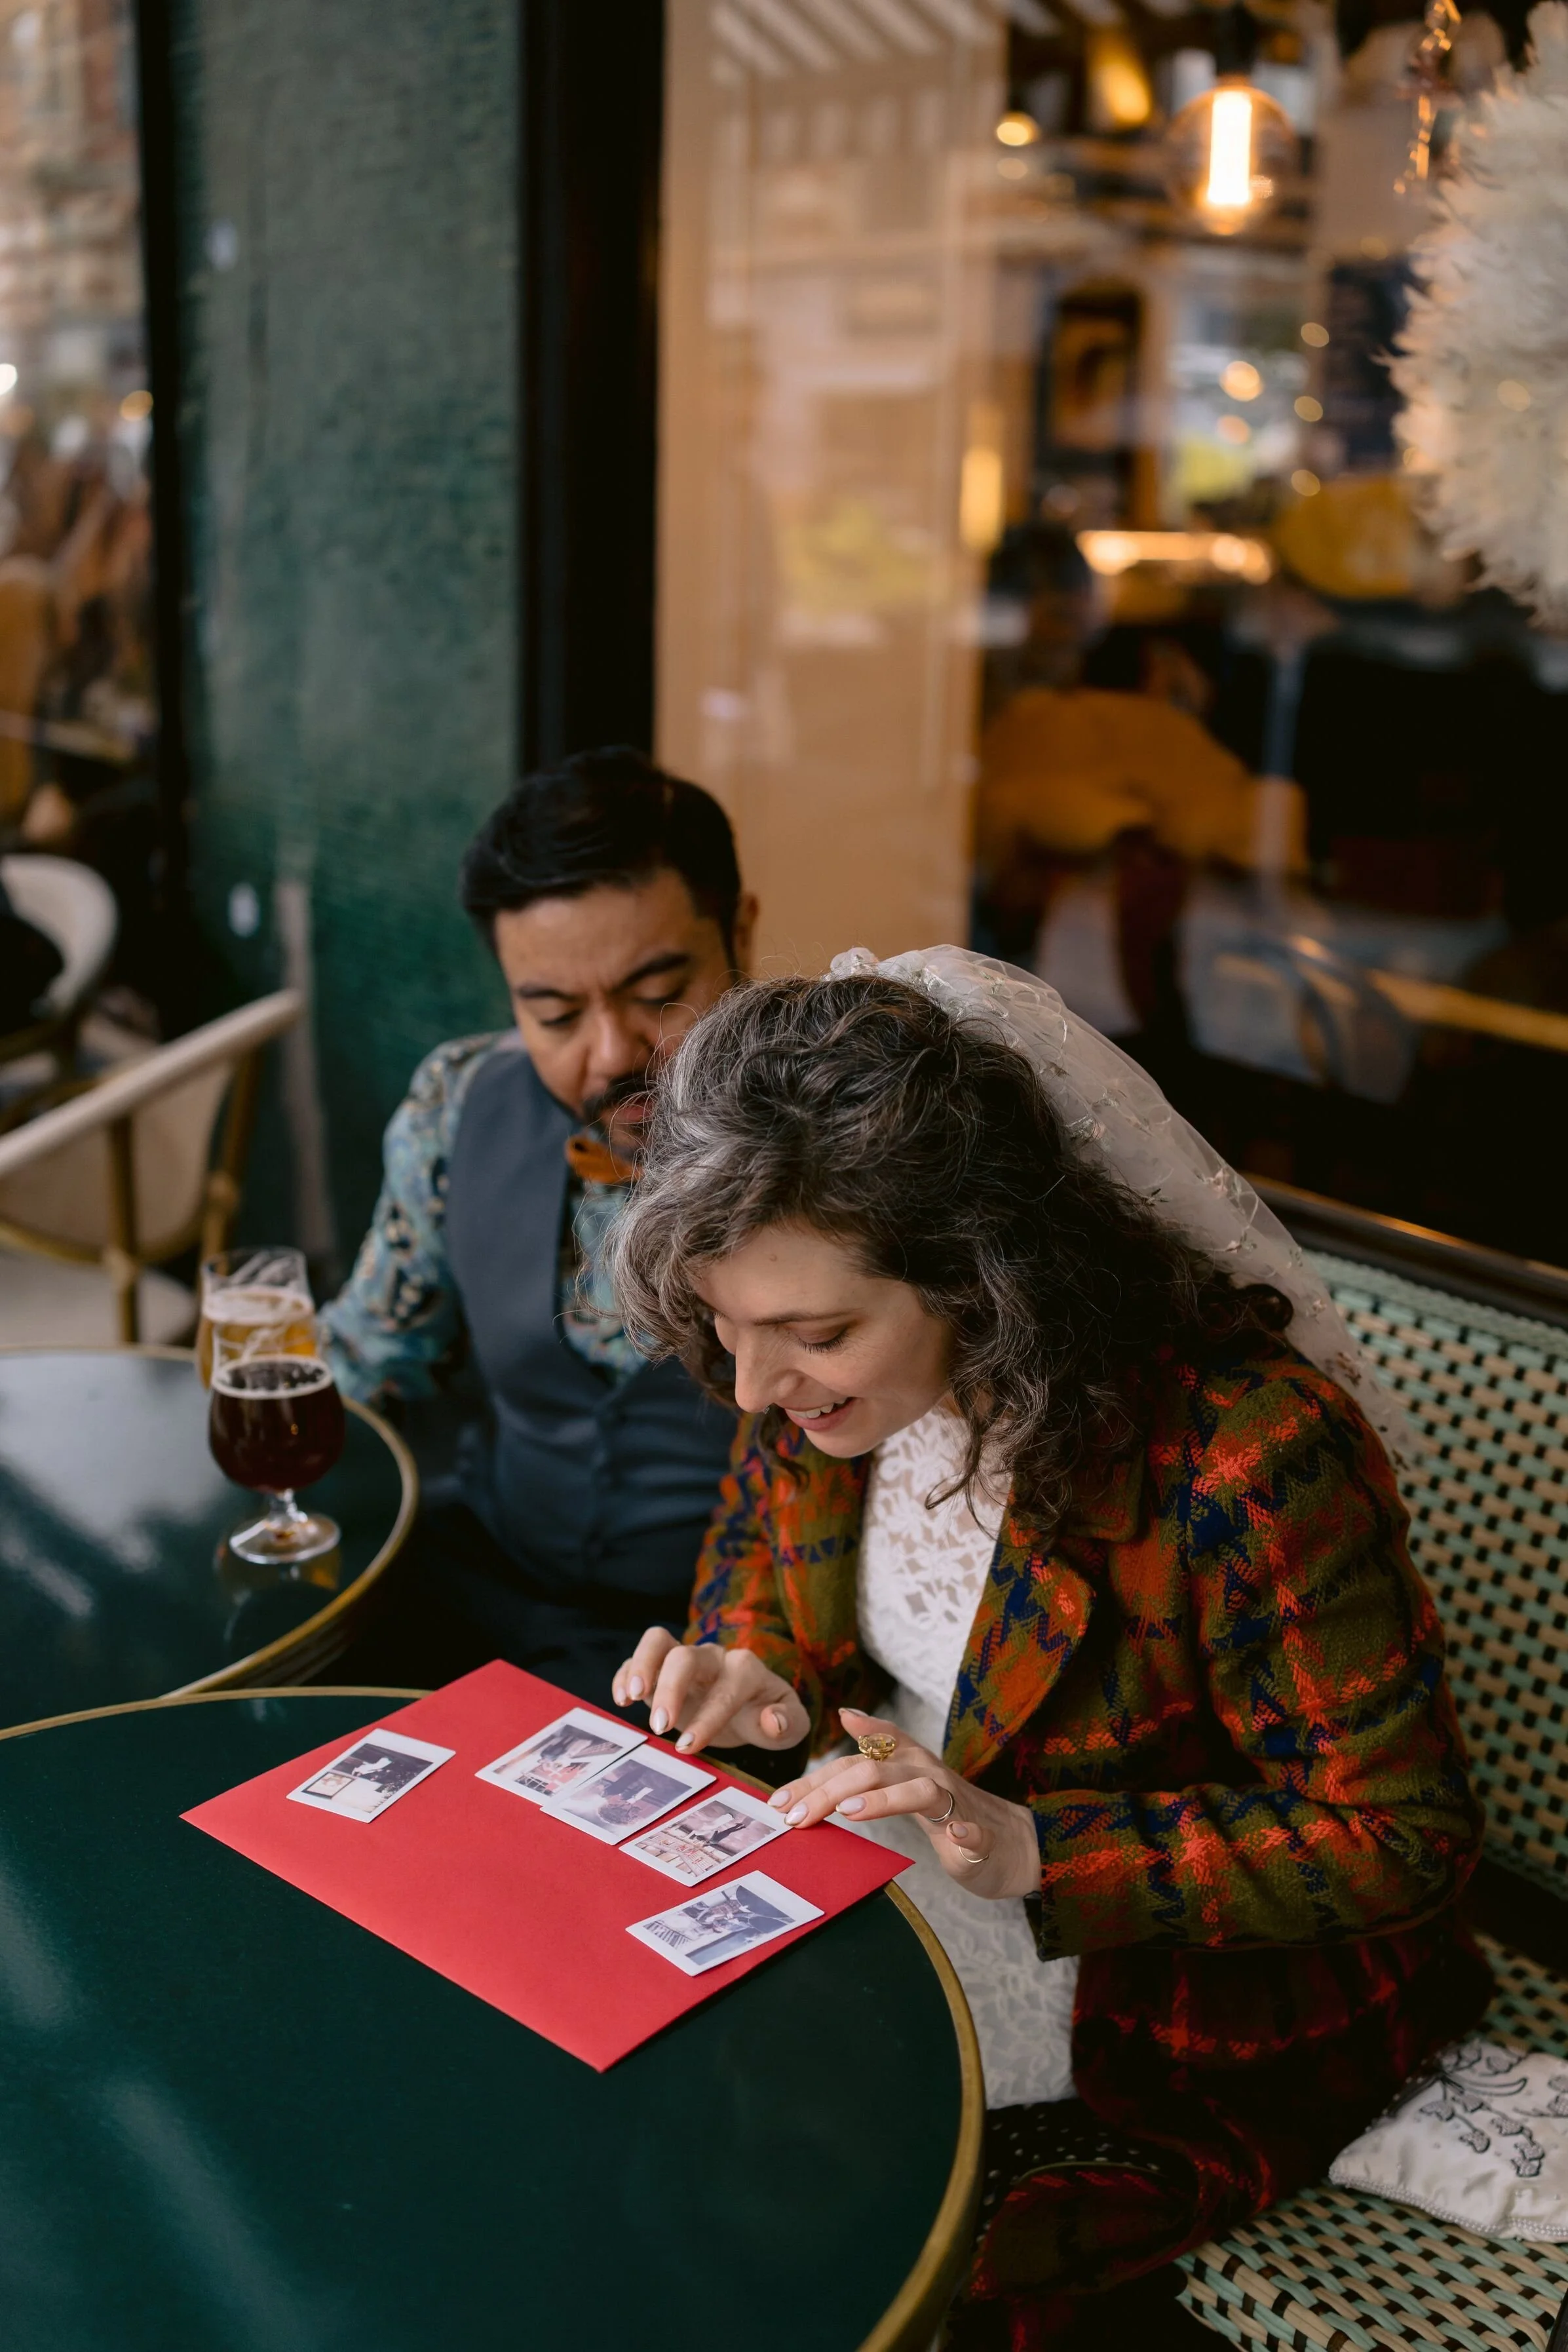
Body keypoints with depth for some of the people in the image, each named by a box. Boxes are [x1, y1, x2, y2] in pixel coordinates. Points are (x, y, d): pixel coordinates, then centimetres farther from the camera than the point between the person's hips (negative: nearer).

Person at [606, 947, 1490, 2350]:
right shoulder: (827, 1368, -12)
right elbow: (766, 1540, 10)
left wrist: (1034, 1852, -30)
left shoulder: (1244, 1447, -32)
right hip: (872, 1865, 6)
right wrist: (762, 1679, -14)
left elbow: (1398, 1837, -22)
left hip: (1166, 2004, -5)